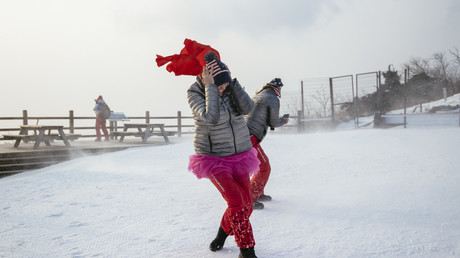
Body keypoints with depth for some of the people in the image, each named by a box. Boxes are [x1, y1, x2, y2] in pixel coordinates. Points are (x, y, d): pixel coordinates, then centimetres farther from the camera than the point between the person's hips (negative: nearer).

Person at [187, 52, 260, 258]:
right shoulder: (195, 93, -16)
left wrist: (231, 80, -23)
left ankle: (223, 233, 34)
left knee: (246, 205, 6)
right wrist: (210, 86, -30)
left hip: (239, 155, 5)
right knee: (236, 202, -18)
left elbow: (247, 108, -19)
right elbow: (211, 117, -32)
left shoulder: (230, 87, -4)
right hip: (214, 159, -5)